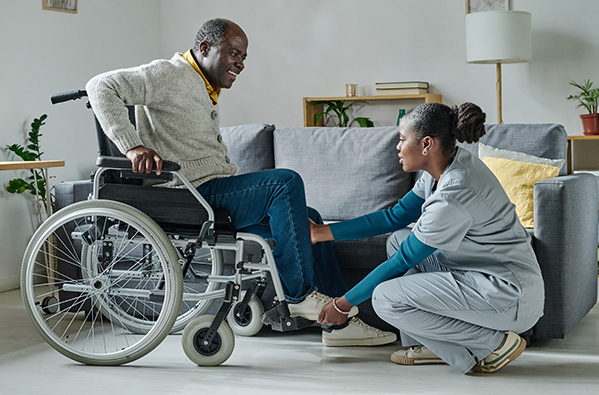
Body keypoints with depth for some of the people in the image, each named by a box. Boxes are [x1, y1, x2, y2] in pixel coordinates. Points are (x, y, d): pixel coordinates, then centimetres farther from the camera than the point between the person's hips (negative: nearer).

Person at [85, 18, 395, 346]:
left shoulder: (206, 92, 24)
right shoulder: (170, 75, -6)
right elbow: (101, 87, -17)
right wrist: (132, 146, -27)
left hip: (217, 192, 10)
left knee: (309, 219, 4)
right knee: (287, 182, -23)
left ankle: (338, 321, 4)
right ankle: (299, 294, -18)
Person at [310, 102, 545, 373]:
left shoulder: (453, 195, -26)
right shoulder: (445, 166, 2)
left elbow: (403, 261, -17)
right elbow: (396, 216, 12)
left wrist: (342, 304, -6)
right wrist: (322, 232, 12)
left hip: (510, 297, -10)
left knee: (386, 299, -16)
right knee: (398, 239, 14)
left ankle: (495, 343, -6)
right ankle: (434, 346, 14)